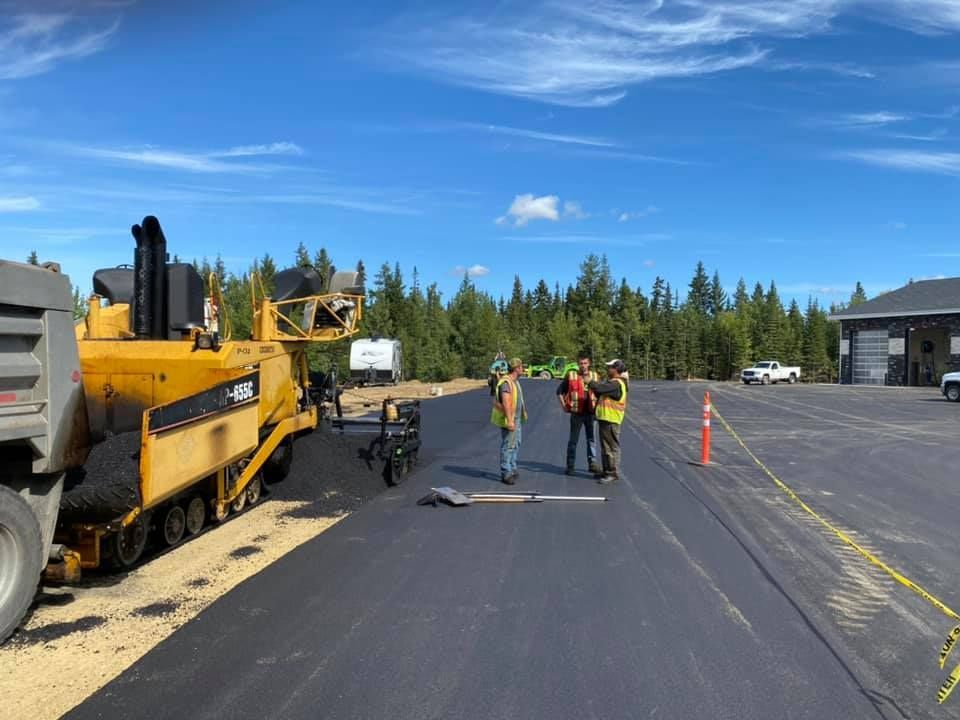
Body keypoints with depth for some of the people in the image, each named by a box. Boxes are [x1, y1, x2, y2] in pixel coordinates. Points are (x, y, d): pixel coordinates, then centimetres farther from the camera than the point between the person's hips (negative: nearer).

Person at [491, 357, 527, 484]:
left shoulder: (515, 381, 11)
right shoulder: (506, 382, -21)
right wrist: (509, 421, -31)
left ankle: (512, 469, 28)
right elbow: (506, 403, -28)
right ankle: (505, 473, 1)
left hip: (516, 418, 10)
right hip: (508, 419, -10)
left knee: (516, 444, 17)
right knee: (508, 446, -5)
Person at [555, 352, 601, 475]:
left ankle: (592, 463, 11)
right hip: (576, 413, -2)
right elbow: (559, 391, 3)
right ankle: (570, 465, 14)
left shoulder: (594, 376, 6)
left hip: (590, 413, 2)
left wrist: (597, 405, 6)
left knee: (592, 438, 4)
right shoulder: (571, 375, -2)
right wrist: (564, 405, -2)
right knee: (573, 440, 6)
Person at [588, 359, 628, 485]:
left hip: (611, 420, -11)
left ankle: (613, 473, 2)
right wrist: (592, 385, 4)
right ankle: (607, 471, 25)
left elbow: (600, 388, -28)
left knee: (611, 447, -4)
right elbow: (600, 394, 20)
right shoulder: (611, 382, 17)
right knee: (605, 447, 16)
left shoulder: (616, 384, -17)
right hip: (605, 418, 11)